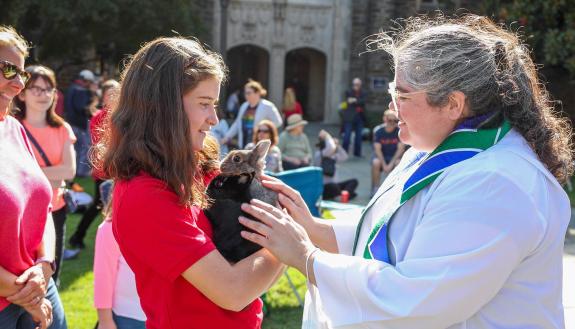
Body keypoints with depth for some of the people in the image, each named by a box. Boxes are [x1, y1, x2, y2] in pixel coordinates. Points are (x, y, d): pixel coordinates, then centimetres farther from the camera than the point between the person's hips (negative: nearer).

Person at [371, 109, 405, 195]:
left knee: (399, 163, -32)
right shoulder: (378, 131, -11)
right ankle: (375, 189, -16)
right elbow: (377, 149, -14)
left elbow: (401, 148, -14)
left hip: (394, 156, 0)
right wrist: (384, 165, -24)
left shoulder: (400, 131, -12)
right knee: (375, 163, -31)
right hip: (381, 156, 0)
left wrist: (391, 164, -23)